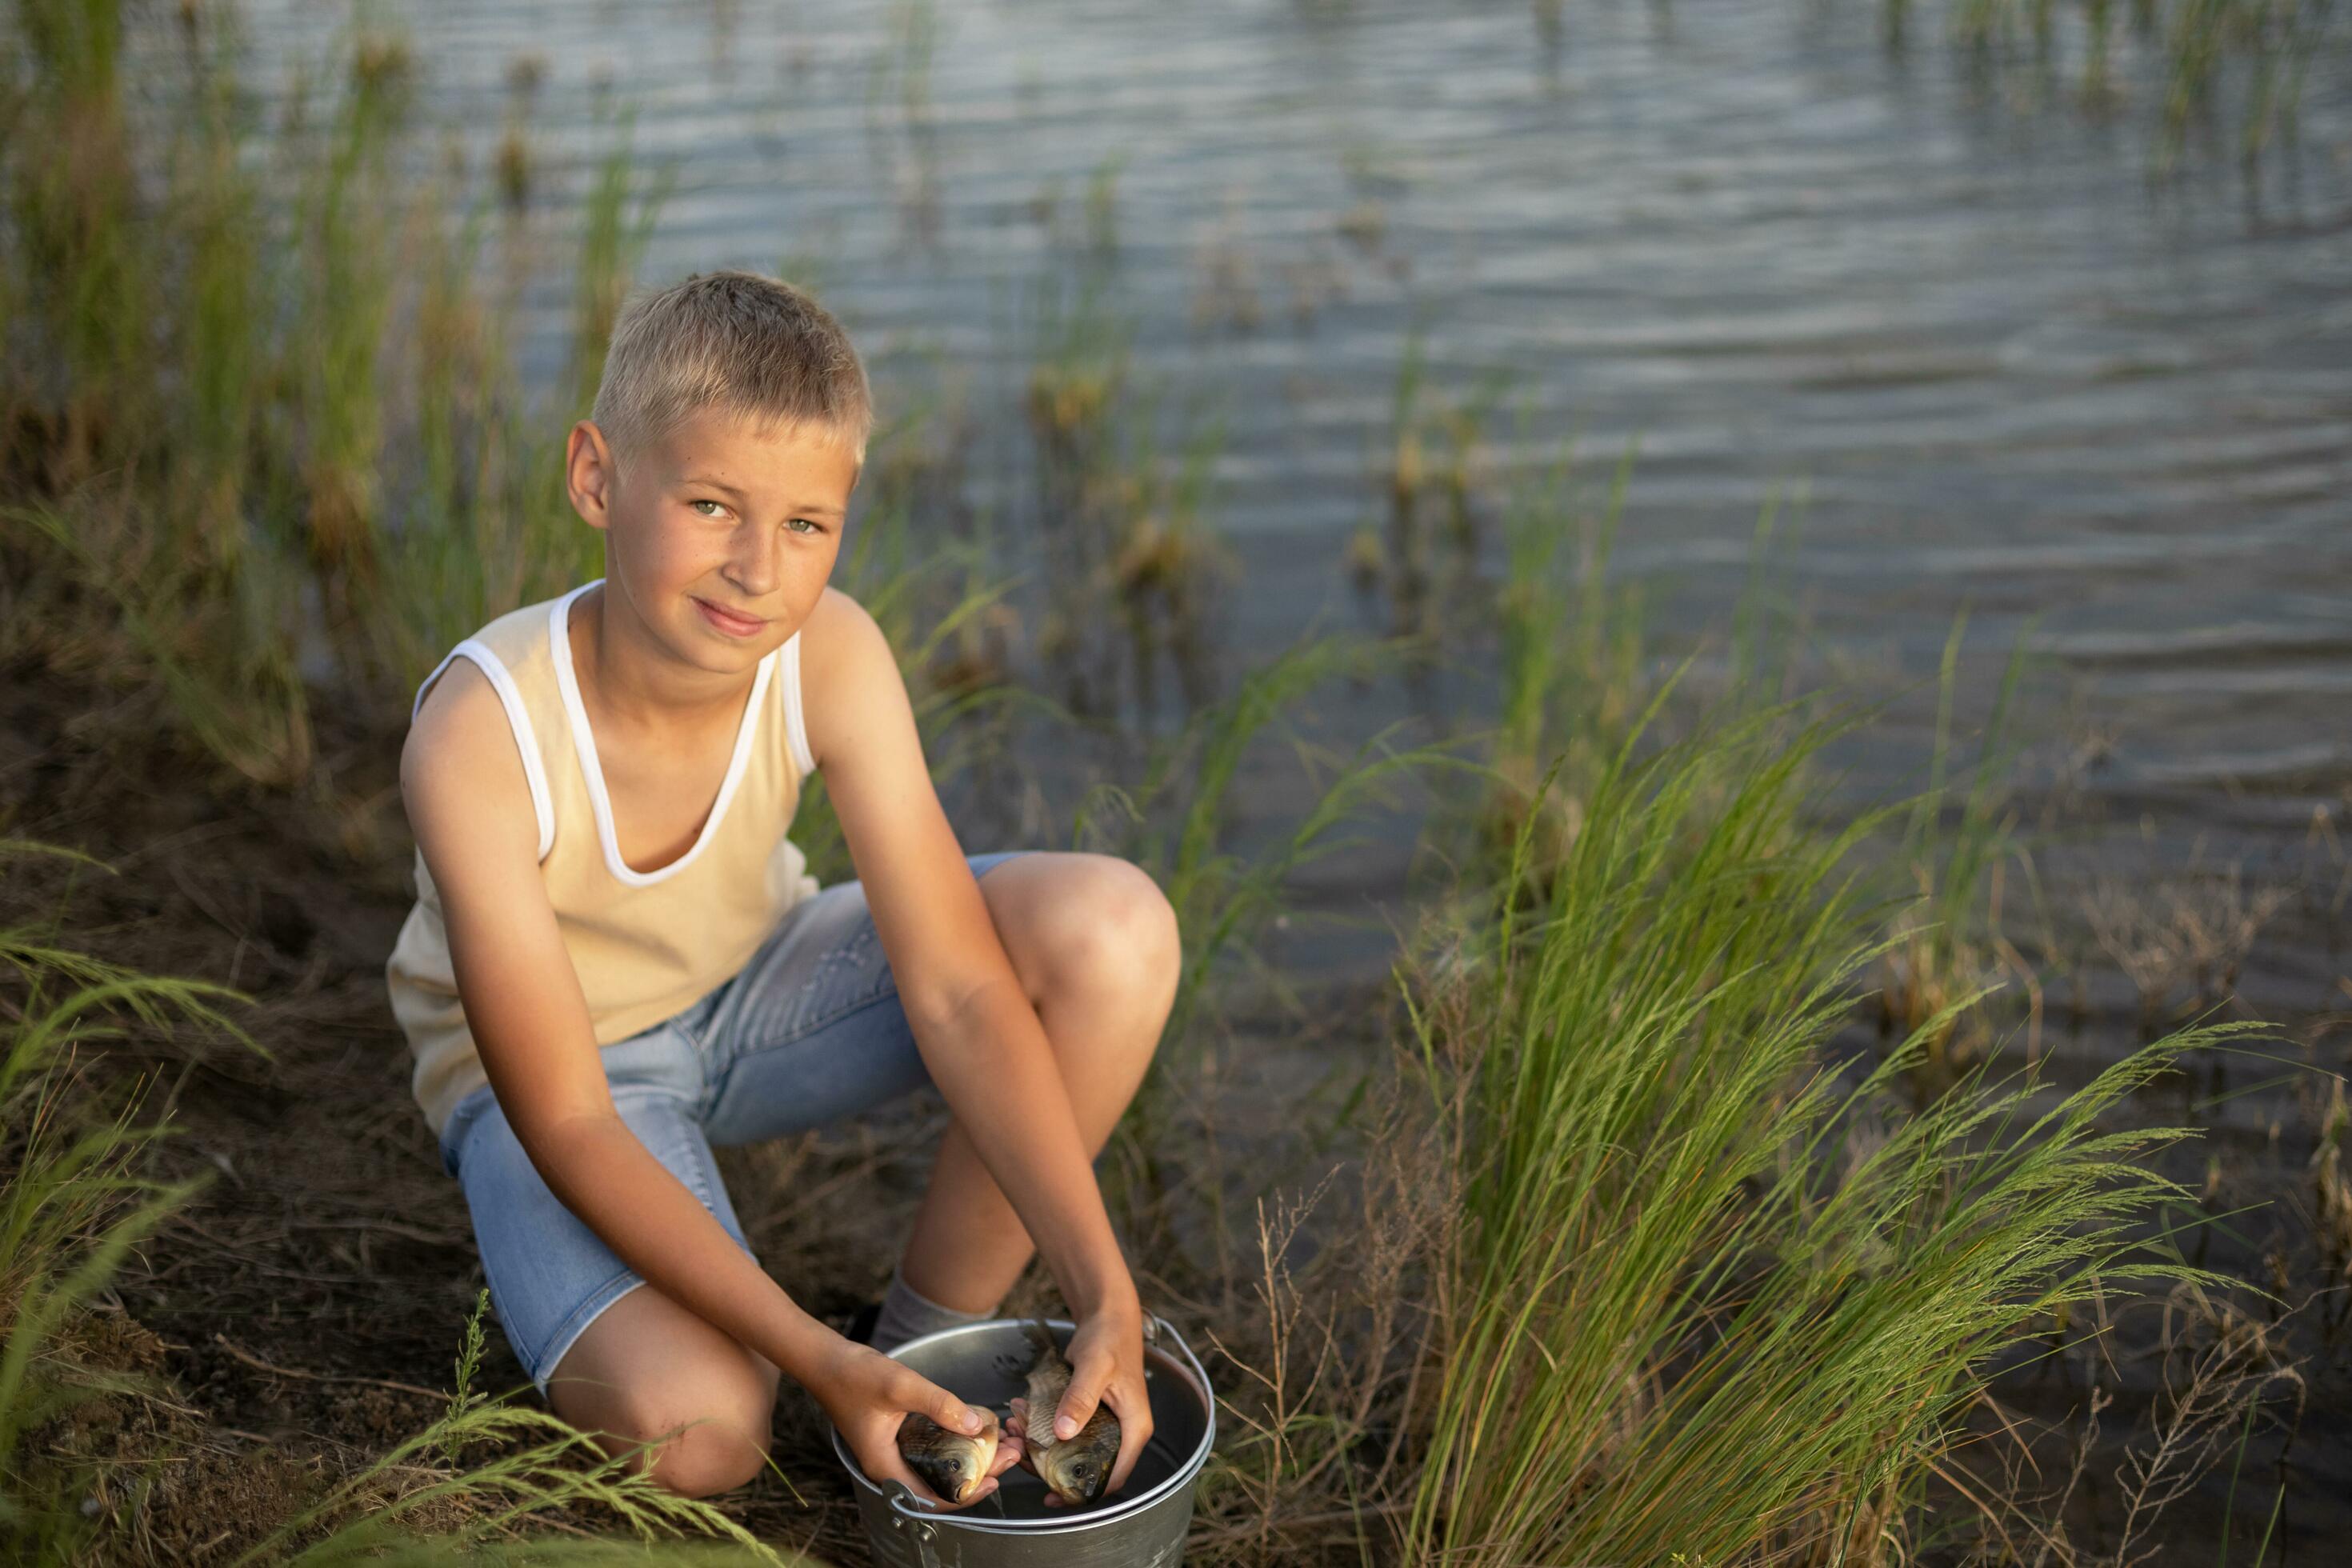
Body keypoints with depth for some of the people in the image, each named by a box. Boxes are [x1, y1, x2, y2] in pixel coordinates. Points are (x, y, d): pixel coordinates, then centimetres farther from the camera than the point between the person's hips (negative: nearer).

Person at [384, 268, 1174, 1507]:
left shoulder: (830, 654, -24)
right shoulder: (482, 738, -33)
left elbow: (958, 987, -22)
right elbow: (569, 1124, -29)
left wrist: (1105, 1295, -31)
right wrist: (820, 1362, -38)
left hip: (756, 988, 4)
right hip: (551, 1064, -4)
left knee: (1114, 932, -22)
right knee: (698, 1429, -31)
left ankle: (933, 1343, -4)